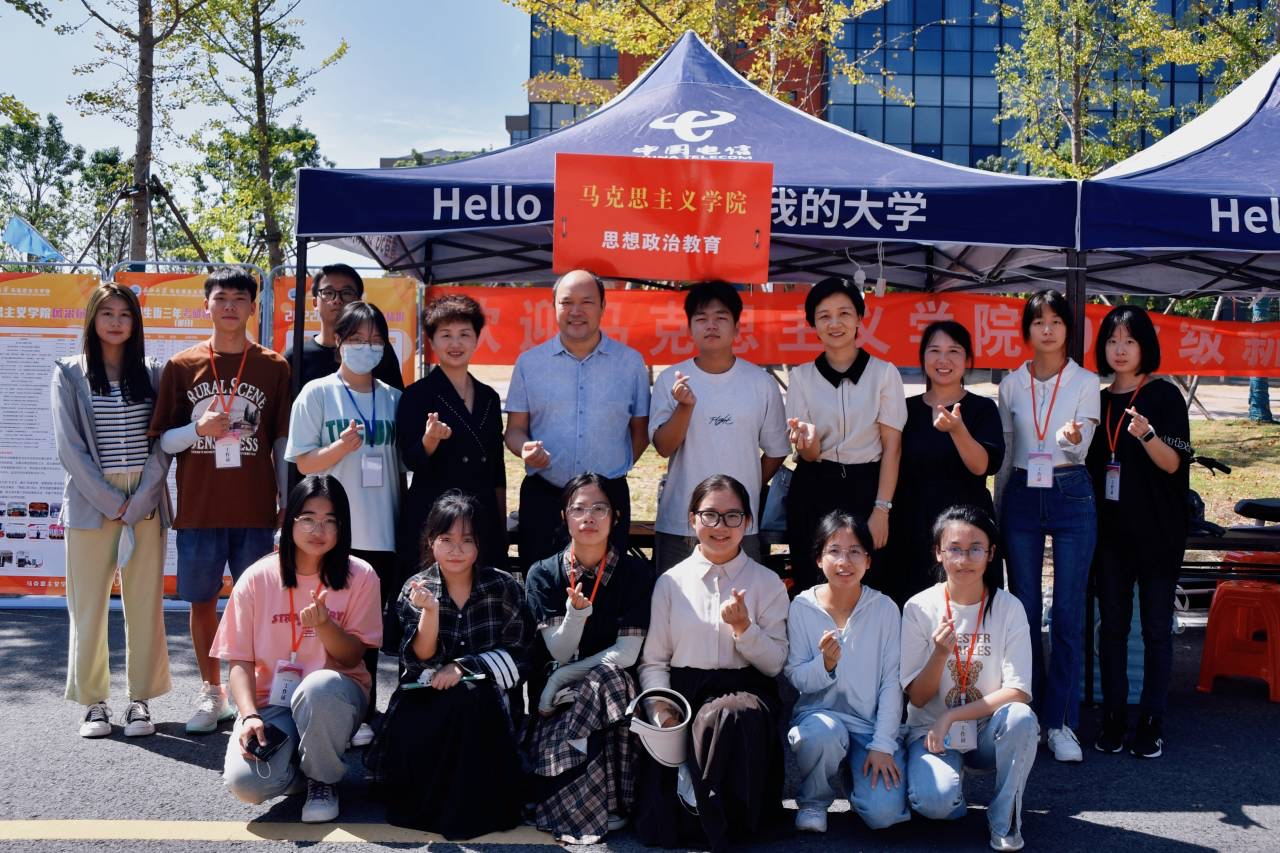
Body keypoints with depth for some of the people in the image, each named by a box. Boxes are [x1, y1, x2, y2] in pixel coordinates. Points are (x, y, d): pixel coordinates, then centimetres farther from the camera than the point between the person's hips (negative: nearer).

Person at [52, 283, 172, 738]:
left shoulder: (152, 373, 8)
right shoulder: (69, 373, 4)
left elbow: (162, 443, 3)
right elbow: (69, 447, -3)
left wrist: (138, 503, -8)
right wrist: (112, 503, -9)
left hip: (145, 503, 1)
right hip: (91, 502, -1)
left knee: (145, 604, 2)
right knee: (88, 605, 1)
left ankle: (140, 700, 11)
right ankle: (93, 702, 11)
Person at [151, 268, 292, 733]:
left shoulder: (273, 367, 4)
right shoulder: (181, 366, 4)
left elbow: (282, 441, 7)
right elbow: (161, 440, 6)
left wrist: (287, 500, 4)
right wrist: (199, 428, -13)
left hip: (256, 508, -1)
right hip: (198, 507, 1)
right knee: (202, 600, 8)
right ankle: (211, 692, 22)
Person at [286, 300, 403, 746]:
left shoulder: (393, 398, 12)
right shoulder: (317, 393, 2)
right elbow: (304, 462, -1)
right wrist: (341, 447, -19)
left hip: (383, 533, 3)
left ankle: (364, 714, 16)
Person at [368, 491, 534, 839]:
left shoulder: (504, 587, -5)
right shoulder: (416, 588, -3)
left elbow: (517, 654, -5)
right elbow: (420, 659, -11)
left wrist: (463, 667, -17)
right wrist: (430, 610, -27)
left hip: (485, 695, -1)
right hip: (428, 695, 1)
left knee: (467, 698, -33)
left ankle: (469, 807, -15)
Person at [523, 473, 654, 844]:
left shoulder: (635, 573, -2)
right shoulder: (543, 574, 1)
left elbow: (627, 653, -8)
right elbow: (559, 653, -8)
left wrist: (566, 676, -14)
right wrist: (576, 610, -27)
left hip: (614, 686, 0)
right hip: (557, 694, 0)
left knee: (605, 681, -34)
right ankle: (600, 812, -14)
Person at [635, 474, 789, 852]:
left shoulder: (766, 583, 8)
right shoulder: (671, 582, 9)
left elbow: (775, 663, 3)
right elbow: (653, 660, 6)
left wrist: (743, 627, -14)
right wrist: (660, 705, -12)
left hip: (744, 690, 0)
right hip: (682, 692, 0)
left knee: (729, 717, -38)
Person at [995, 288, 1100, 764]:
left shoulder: (1086, 382, 2)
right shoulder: (1011, 384, 9)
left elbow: (1081, 450, -9)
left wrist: (1072, 439, -32)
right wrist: (996, 508, 12)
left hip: (1071, 497, -2)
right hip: (1022, 497, 2)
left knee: (1068, 614, -2)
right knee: (1024, 611, 5)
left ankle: (1060, 722, 5)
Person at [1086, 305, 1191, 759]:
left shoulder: (1164, 396, -3)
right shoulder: (1099, 401, 11)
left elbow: (1174, 463, -11)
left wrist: (1146, 435, -27)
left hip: (1157, 530, -4)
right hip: (1111, 529, 4)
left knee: (1155, 627, 1)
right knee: (1113, 625, 7)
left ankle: (1152, 723, 7)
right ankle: (1113, 718, 13)